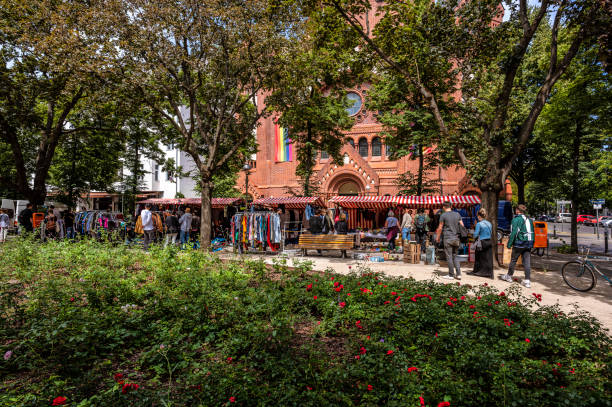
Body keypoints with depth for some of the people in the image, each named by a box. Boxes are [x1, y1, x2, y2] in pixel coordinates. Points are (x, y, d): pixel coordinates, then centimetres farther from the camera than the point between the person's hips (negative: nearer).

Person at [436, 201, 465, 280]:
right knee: (455, 256, 13)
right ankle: (458, 274, 7)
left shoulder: (443, 215, -7)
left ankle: (451, 275, 5)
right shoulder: (457, 214, 7)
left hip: (448, 238, -5)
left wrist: (437, 237, 7)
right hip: (456, 238, 5)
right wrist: (460, 235, 21)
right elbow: (462, 226, 10)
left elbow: (440, 228, -5)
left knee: (449, 257, 1)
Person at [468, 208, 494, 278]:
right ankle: (489, 273, 11)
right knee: (488, 258, 8)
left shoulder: (479, 224, -13)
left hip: (482, 242, -5)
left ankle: (476, 272, 20)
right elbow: (490, 233, 15)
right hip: (489, 242, 5)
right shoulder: (489, 223, 7)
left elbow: (475, 235, -14)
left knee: (479, 258, 8)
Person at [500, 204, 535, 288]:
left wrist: (509, 244, -10)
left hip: (519, 244, -6)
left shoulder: (516, 219, -10)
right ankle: (527, 281, 3)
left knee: (513, 260, 9)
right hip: (529, 244, 6)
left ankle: (509, 276, 22)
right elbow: (532, 233, 14)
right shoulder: (529, 220, 12)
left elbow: (513, 233, -15)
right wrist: (531, 244, 19)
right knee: (527, 262, 4)